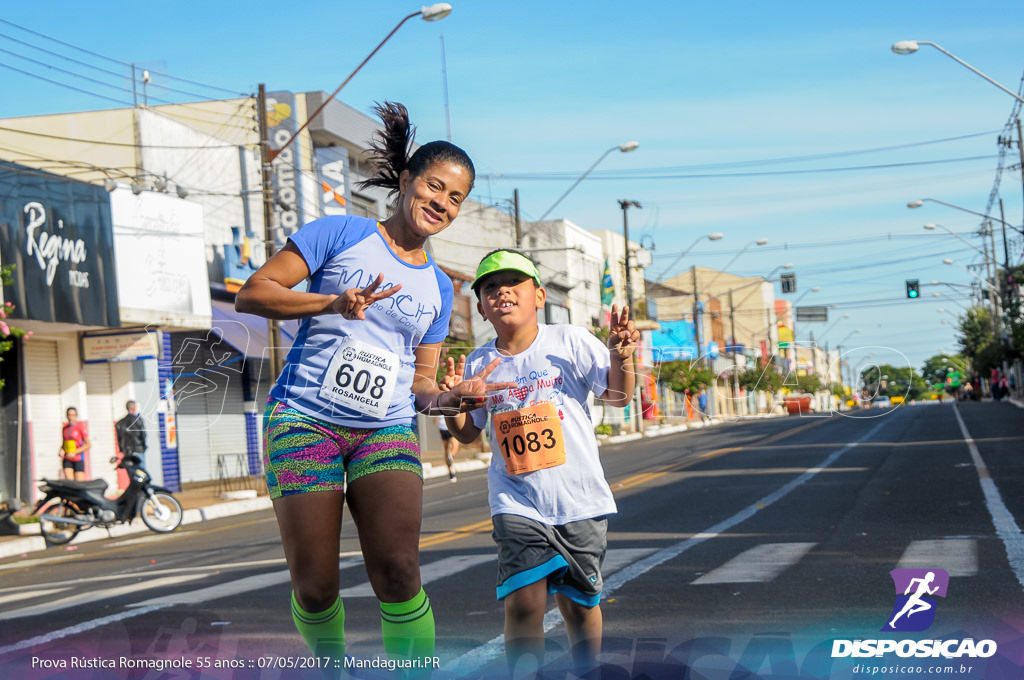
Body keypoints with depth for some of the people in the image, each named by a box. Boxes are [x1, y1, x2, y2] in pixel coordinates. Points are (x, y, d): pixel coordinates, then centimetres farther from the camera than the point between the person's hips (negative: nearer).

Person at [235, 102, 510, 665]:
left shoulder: (438, 288, 18)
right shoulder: (343, 233, 3)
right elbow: (251, 293, -3)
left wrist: (445, 398, -3)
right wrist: (333, 303, -17)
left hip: (386, 430, 3)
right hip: (305, 420, -3)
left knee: (398, 572, -16)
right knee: (314, 586, -4)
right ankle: (331, 659, 24)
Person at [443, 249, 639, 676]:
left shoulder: (569, 342, -1)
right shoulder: (479, 364, 5)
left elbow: (618, 396, -4)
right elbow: (467, 433, 14)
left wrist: (620, 357, -23)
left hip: (579, 499, -1)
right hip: (517, 503, 1)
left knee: (579, 602, 9)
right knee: (523, 602, -12)